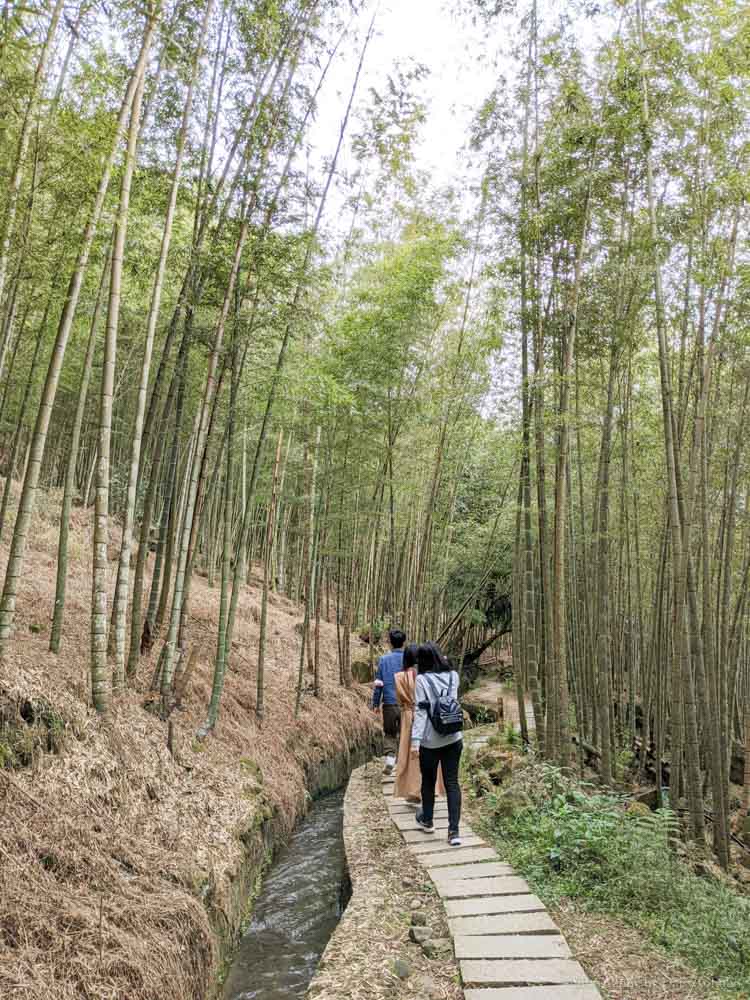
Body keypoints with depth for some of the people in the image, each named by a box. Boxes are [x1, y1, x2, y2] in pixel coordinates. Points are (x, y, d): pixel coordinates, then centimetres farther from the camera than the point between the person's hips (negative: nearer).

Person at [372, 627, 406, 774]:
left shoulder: (384, 660, -2)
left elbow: (378, 684, 0)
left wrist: (375, 704, 8)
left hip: (389, 704, 0)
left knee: (389, 734, 14)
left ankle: (390, 759, -4)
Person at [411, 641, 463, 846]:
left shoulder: (422, 679, -12)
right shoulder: (453, 676, 0)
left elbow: (420, 711, -16)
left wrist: (415, 740, -15)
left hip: (430, 740, -3)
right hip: (453, 738, 3)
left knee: (428, 781, 16)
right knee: (452, 783, 6)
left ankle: (427, 821, 35)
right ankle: (454, 831, -1)